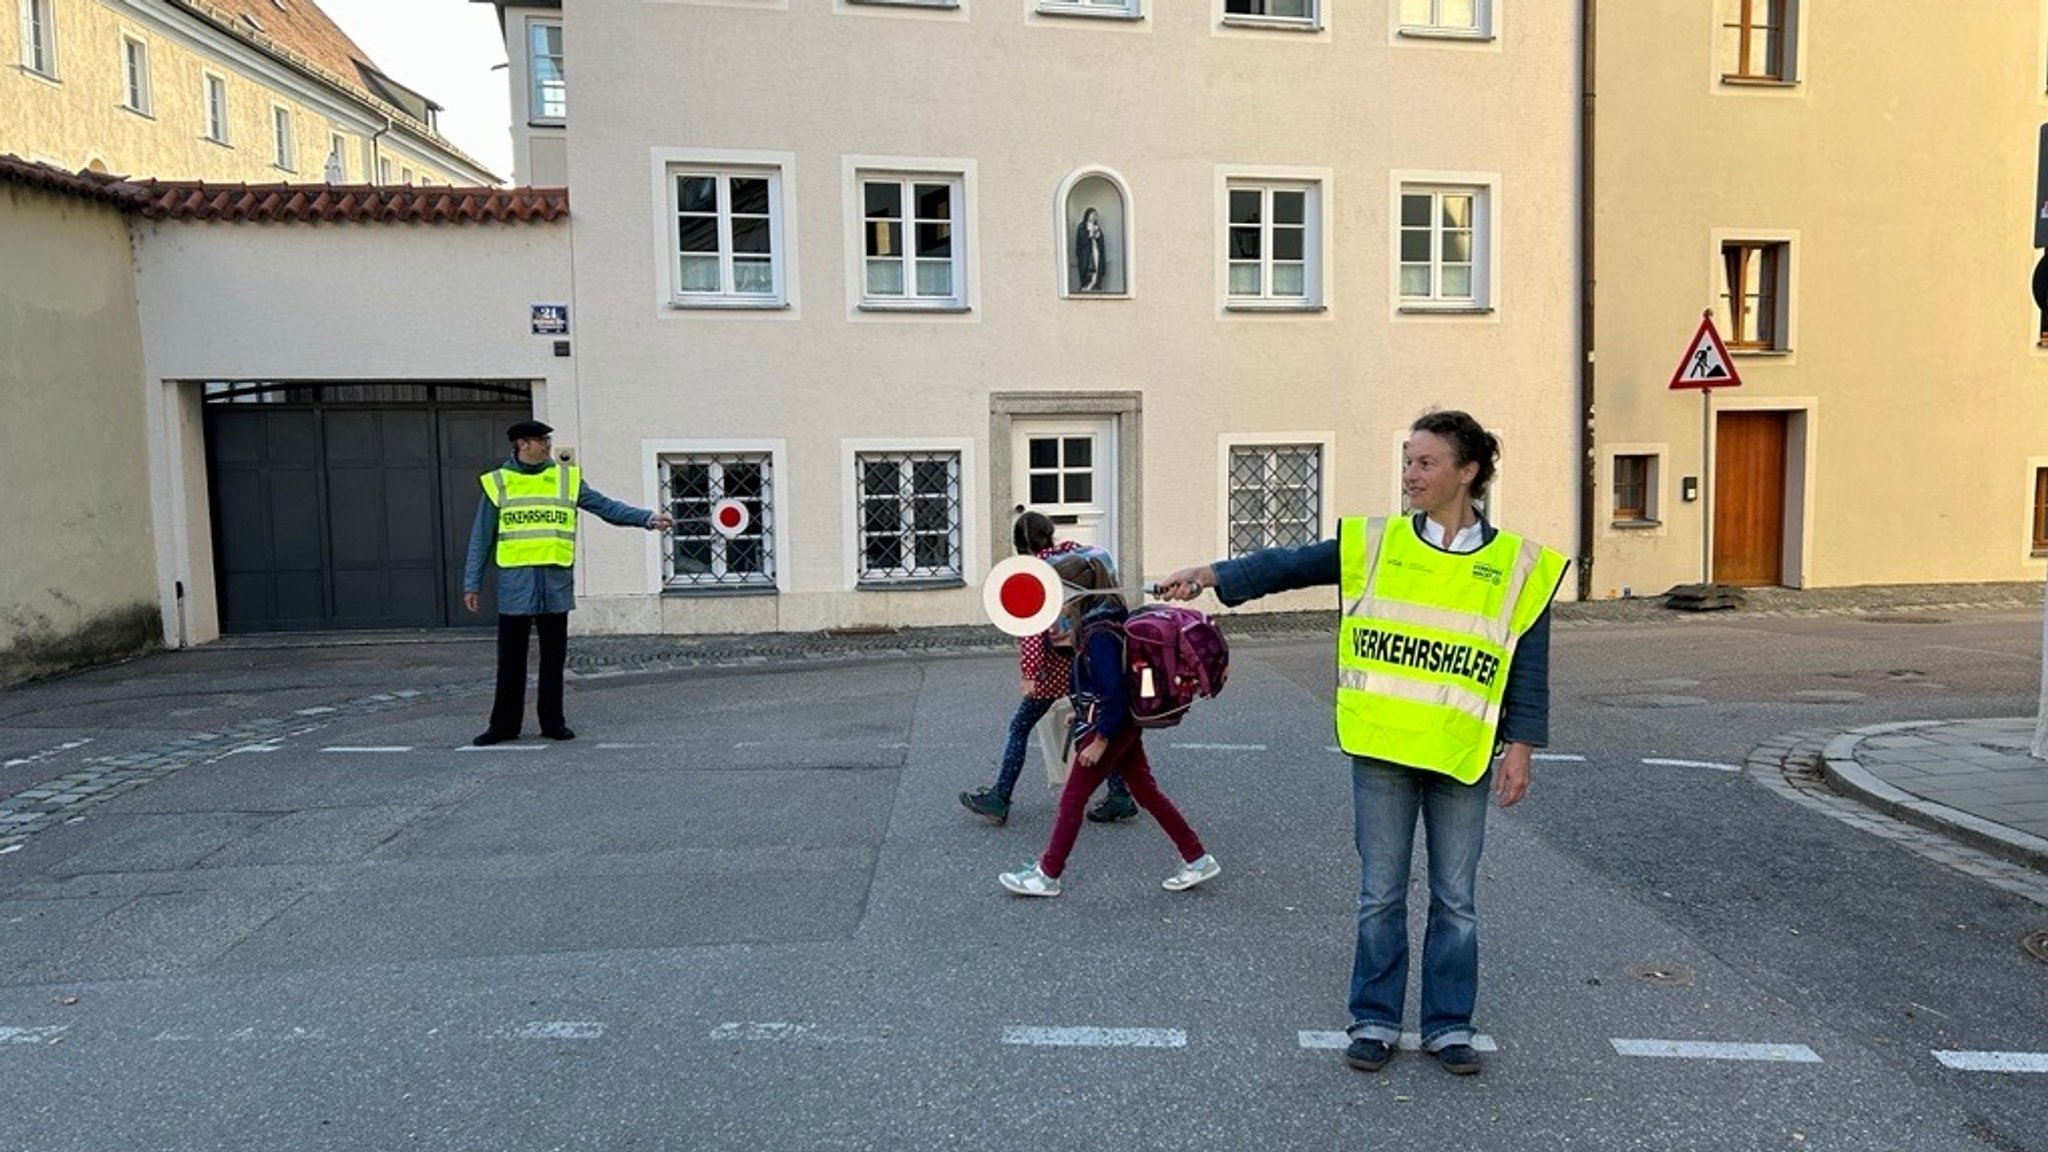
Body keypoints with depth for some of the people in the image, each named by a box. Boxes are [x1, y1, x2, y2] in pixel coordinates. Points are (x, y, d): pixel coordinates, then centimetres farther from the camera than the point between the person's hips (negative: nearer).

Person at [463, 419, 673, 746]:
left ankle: (552, 721, 17)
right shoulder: (498, 483, 5)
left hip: (556, 581, 1)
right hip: (516, 582, -1)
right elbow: (481, 539, 7)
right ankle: (504, 724, 14)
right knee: (511, 657, 4)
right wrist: (472, 583, 4)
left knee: (554, 656, 7)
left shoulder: (567, 478, 9)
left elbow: (605, 506, 5)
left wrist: (647, 518, -6)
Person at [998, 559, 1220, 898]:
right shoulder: (1112, 617, 6)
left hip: (1108, 728, -10)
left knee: (1072, 798, 2)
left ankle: (1047, 875, 13)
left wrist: (1100, 740, -20)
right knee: (1147, 792, 15)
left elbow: (1115, 692, -26)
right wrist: (1083, 712, 17)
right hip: (1126, 725, 10)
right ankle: (1198, 860, 20)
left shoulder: (1100, 635, -23)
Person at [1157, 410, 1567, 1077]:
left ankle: (1448, 1026, 27)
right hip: (1381, 748, 0)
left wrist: (1520, 748, -3)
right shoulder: (1374, 545, 1)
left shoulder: (1516, 565, 0)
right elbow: (1287, 566, -5)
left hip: (1462, 755, 0)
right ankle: (1375, 1021, 24)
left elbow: (1529, 670, 1)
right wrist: (1212, 576, -15)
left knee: (1456, 901, 11)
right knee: (1381, 895, 10)